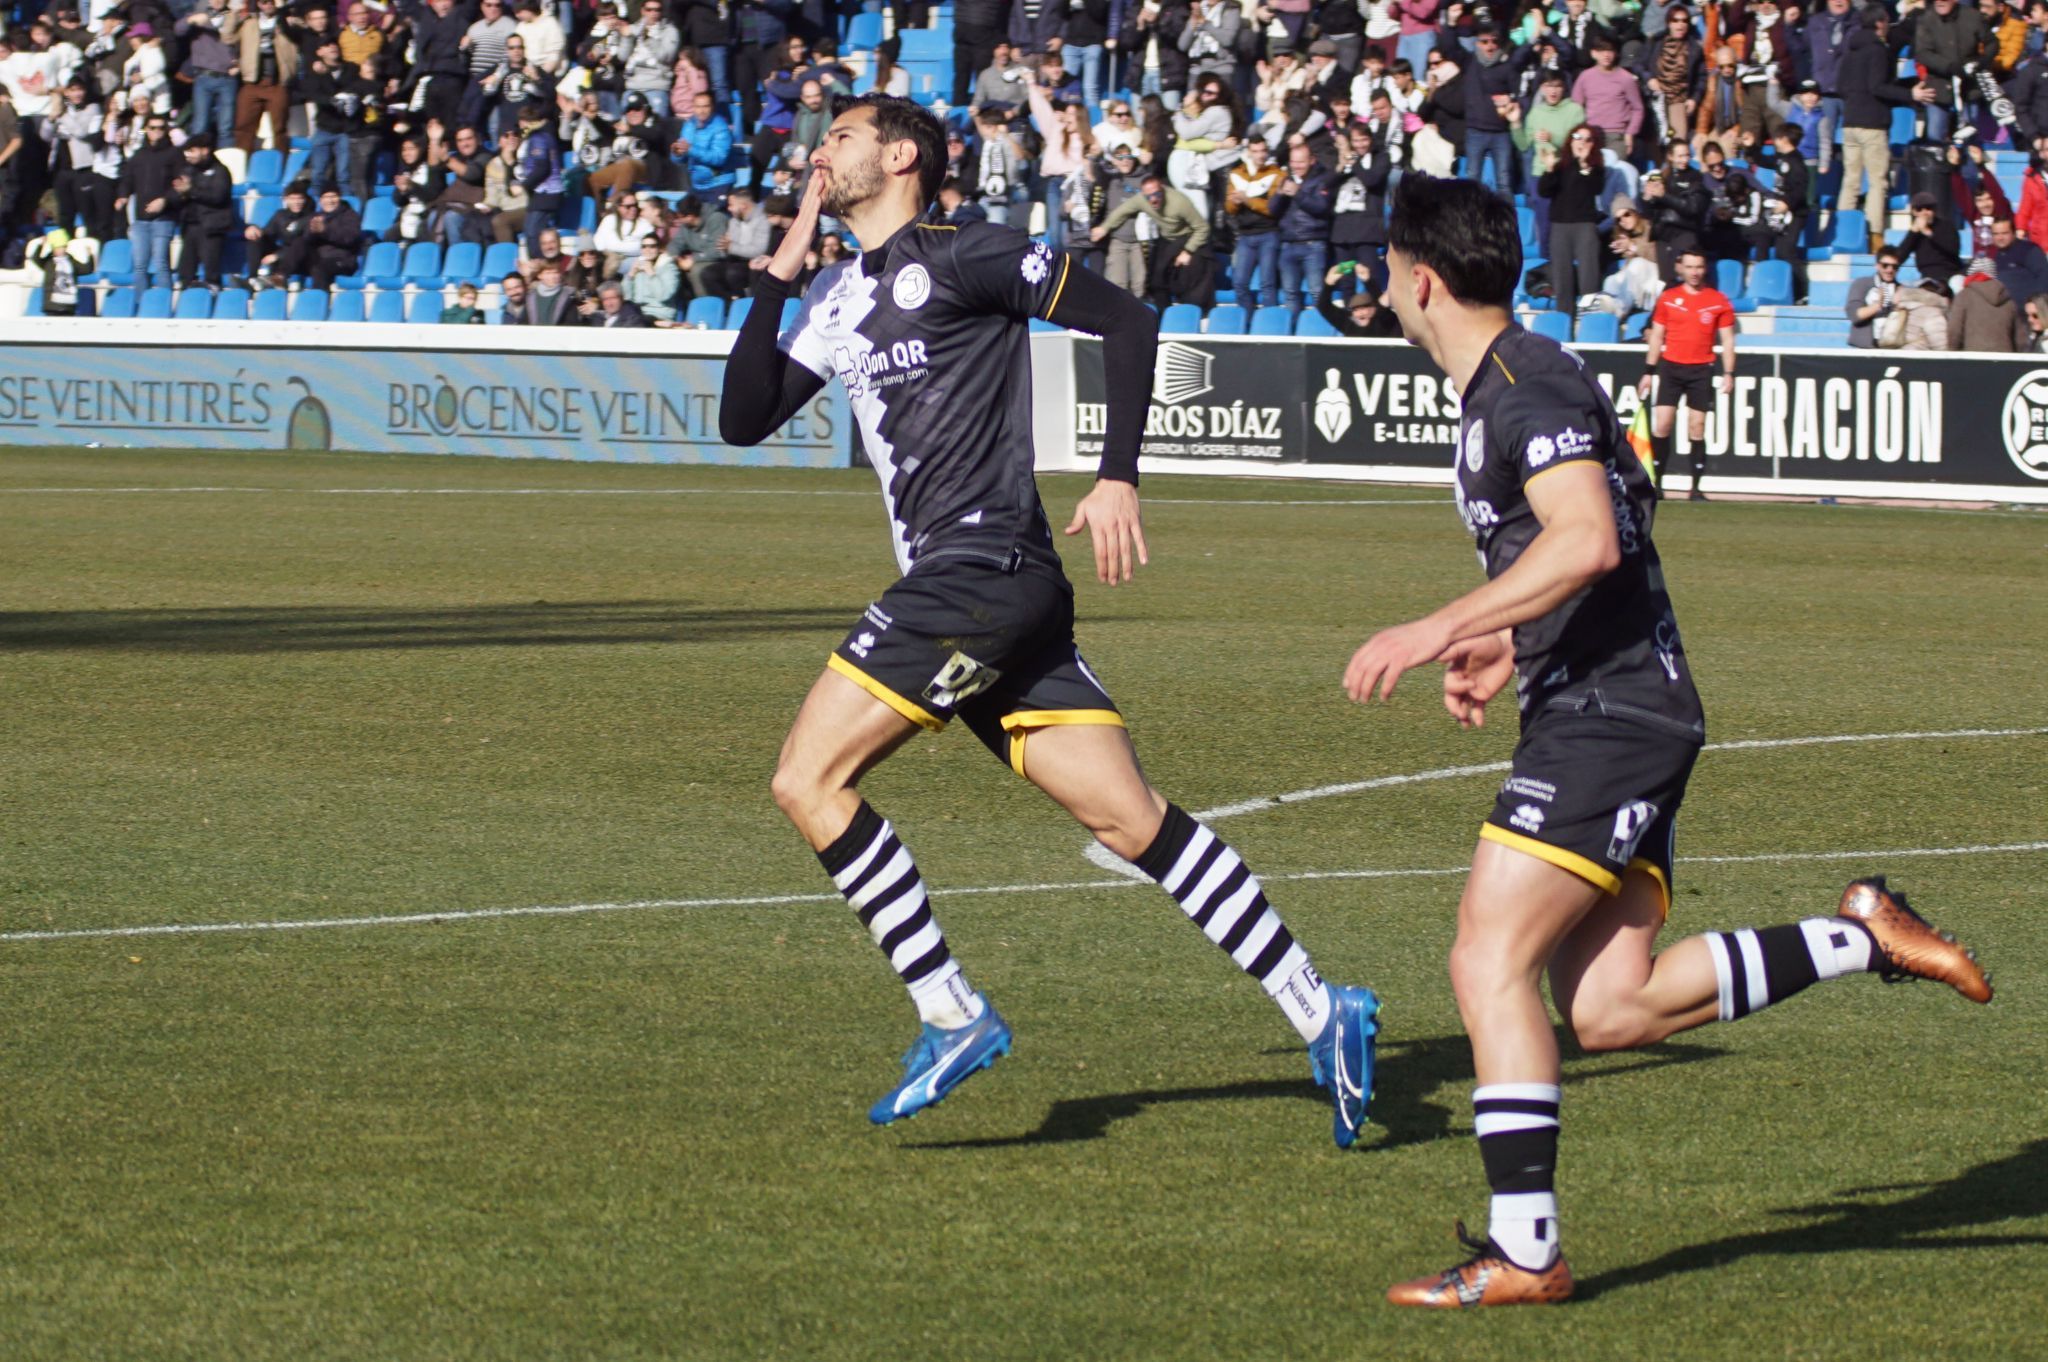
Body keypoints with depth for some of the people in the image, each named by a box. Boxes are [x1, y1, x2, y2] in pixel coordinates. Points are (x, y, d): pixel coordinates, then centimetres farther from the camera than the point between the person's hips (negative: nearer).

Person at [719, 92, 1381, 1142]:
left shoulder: (957, 258, -4)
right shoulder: (838, 299, 21)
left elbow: (1126, 320, -6)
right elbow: (744, 420, 15)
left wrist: (1117, 476, -12)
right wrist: (778, 272, 8)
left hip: (986, 567, -8)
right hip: (949, 584, 8)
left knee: (808, 780, -10)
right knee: (1130, 819, 2)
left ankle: (954, 1016, -7)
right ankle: (1318, 1012, 1)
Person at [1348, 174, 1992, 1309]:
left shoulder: (1528, 384, -12)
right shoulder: (1498, 390, 20)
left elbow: (1587, 540, -26)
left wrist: (1440, 632, -27)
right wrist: (1506, 648, 25)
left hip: (1607, 716, -10)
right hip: (1612, 716, 10)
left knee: (1490, 961, -13)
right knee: (1609, 1008, 3)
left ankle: (1524, 1251, -13)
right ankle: (1867, 937, 8)